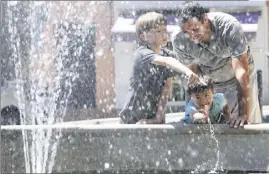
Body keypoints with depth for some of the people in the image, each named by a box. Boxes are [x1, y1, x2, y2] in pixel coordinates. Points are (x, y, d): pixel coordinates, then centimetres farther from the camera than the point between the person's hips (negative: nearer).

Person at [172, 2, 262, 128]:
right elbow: (193, 71, -13)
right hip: (208, 83, 2)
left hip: (239, 80, -2)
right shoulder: (179, 39, -26)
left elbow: (241, 71, -36)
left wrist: (244, 113, -40)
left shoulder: (230, 27, -35)